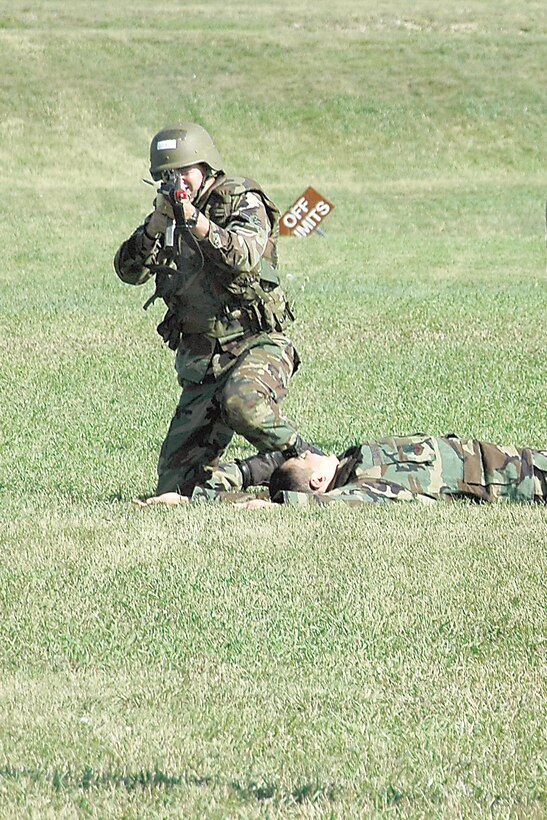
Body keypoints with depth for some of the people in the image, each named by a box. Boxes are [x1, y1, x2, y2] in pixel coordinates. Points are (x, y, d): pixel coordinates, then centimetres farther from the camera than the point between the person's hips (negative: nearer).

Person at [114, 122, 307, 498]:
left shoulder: (242, 201, -4)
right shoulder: (168, 216, 13)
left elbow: (246, 256, -23)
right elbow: (130, 271, 2)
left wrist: (195, 219, -32)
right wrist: (156, 224, -14)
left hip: (256, 344, -5)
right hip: (201, 361, 5)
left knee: (242, 404, -40)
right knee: (174, 484, -4)